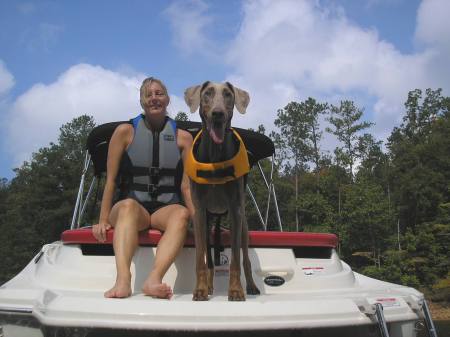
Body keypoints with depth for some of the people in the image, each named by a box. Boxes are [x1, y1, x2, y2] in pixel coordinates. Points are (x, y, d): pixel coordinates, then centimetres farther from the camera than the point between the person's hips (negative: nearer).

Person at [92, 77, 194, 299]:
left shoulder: (183, 137, 8)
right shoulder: (125, 132, 5)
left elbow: (187, 185, 4)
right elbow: (110, 180, 2)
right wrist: (103, 220, -5)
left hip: (166, 208, 1)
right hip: (131, 207, -1)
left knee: (181, 214, -34)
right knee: (128, 205, -36)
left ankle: (153, 280, -49)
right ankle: (123, 280, -53)